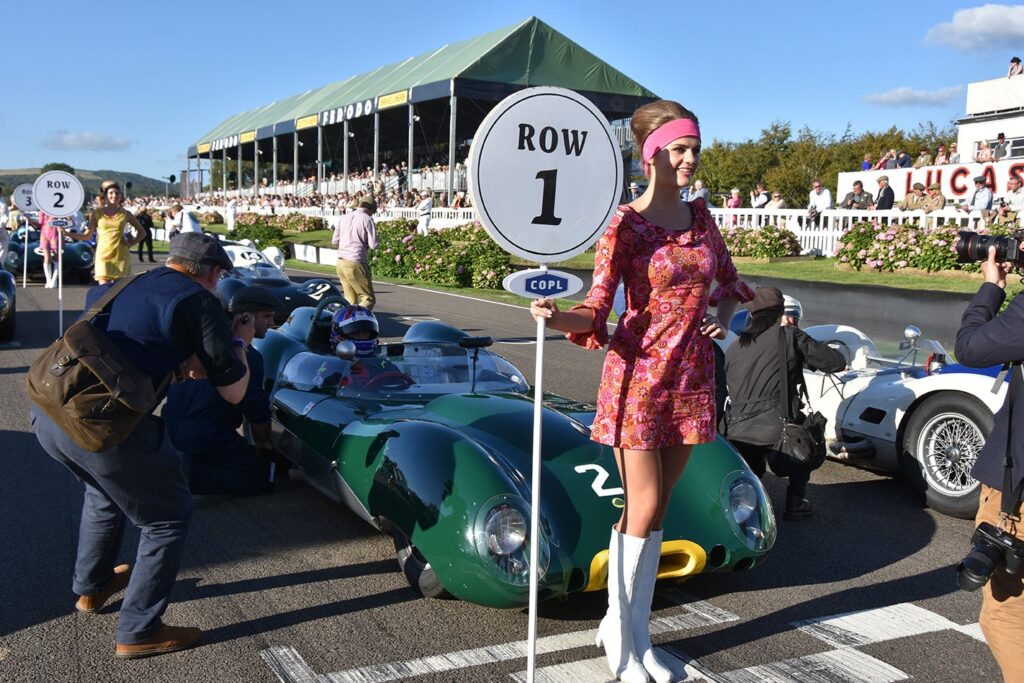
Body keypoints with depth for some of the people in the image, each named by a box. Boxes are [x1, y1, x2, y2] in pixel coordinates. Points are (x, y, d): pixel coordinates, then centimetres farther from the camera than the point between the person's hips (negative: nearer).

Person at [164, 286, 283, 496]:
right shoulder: (248, 356, -14)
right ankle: (191, 476, -11)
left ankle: (190, 460, 10)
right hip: (203, 436, -9)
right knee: (265, 476, -1)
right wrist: (263, 443, 7)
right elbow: (257, 410, -10)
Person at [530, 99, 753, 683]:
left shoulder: (700, 216, 9)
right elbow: (597, 311, -16)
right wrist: (558, 317, -36)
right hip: (639, 374, -6)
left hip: (692, 376, 6)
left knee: (656, 509, 11)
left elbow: (728, 281, 24)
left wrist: (722, 318, 4)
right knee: (643, 510, -4)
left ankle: (635, 633, 24)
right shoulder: (626, 225, -10)